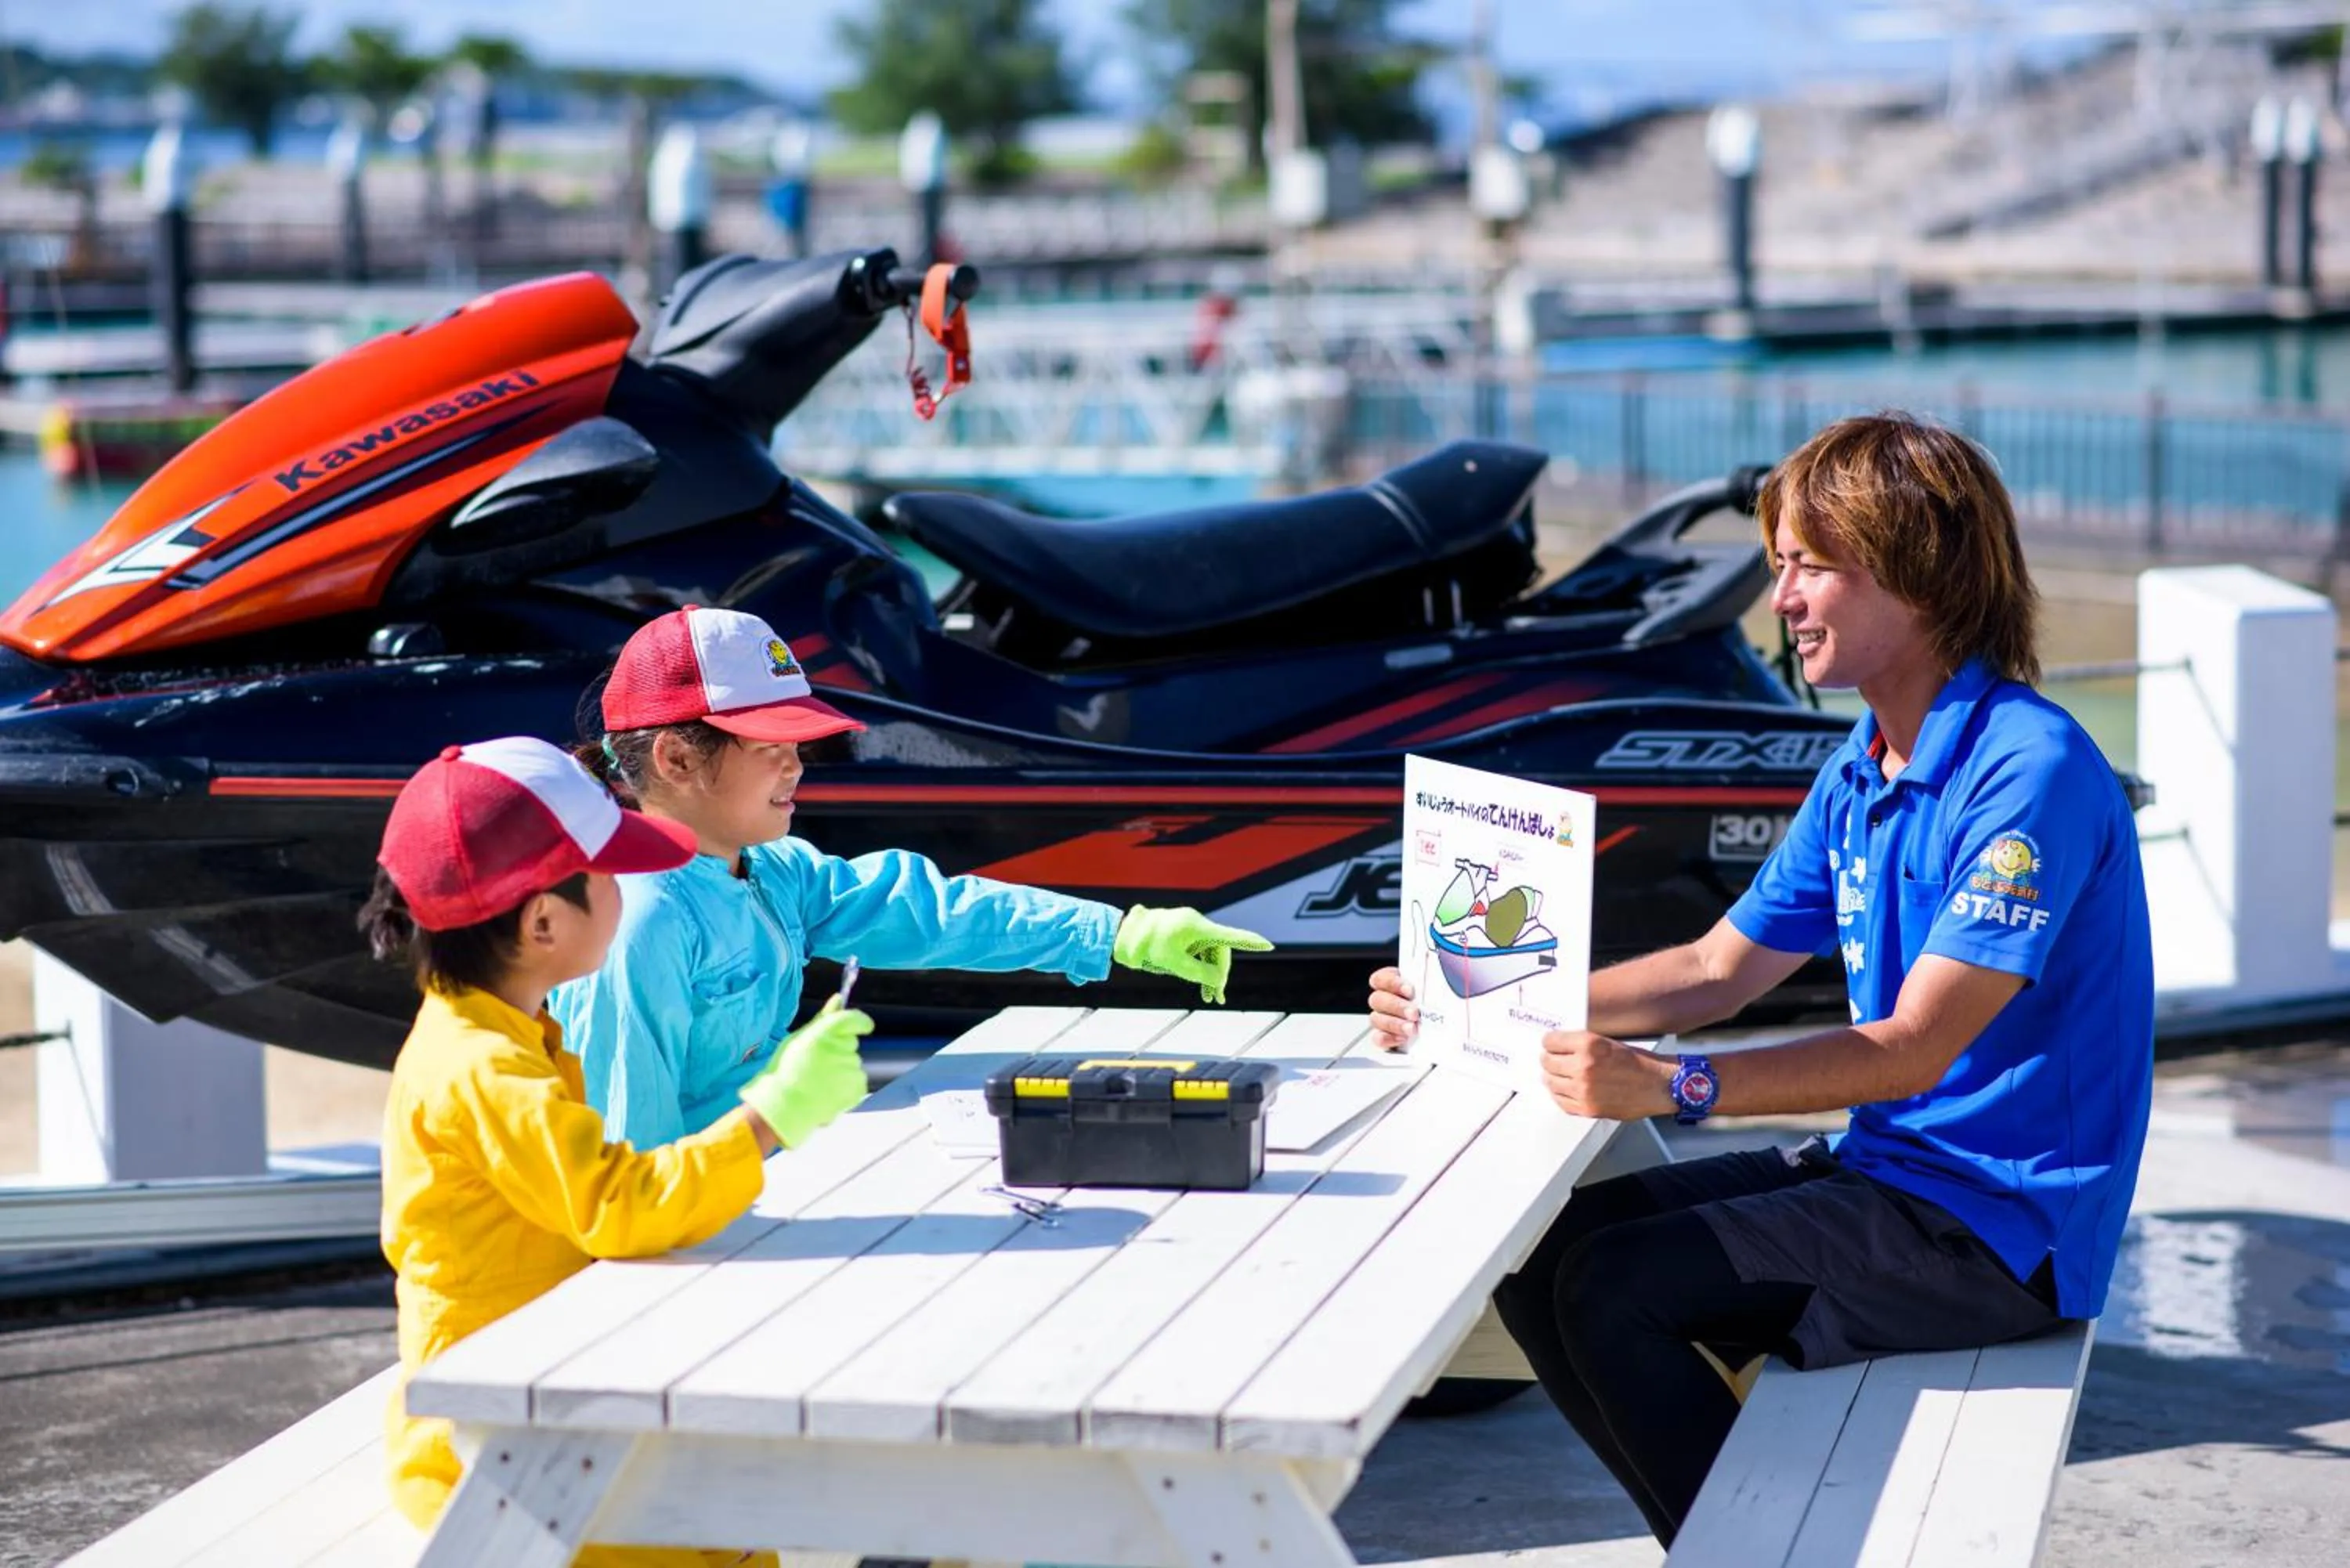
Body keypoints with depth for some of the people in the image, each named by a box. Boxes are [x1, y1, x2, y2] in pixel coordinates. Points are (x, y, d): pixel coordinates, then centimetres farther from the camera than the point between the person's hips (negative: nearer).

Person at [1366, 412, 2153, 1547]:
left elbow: (1914, 1047, -25)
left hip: (2001, 1223, -9)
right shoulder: (1859, 775, 11)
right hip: (1884, 1167, 9)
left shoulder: (2030, 772, -19)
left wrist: (1673, 1087, -35)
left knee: (1612, 1288, -19)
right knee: (1539, 1258, 2)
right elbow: (1716, 972, 14)